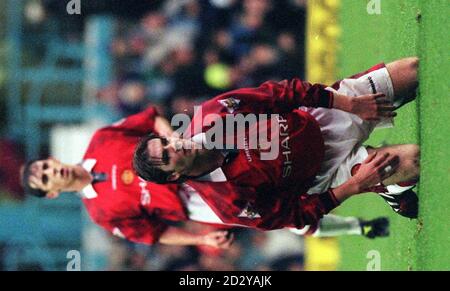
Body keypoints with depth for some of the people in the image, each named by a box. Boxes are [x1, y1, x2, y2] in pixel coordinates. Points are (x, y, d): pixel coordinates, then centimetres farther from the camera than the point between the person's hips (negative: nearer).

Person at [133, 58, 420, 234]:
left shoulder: (211, 113, -16)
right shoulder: (228, 200, -26)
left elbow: (281, 93, -10)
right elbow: (299, 216, -18)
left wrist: (351, 104, -15)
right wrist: (355, 185, -26)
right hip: (325, 169, -4)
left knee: (413, 70, -4)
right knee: (412, 161, -25)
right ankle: (393, 190, 12)